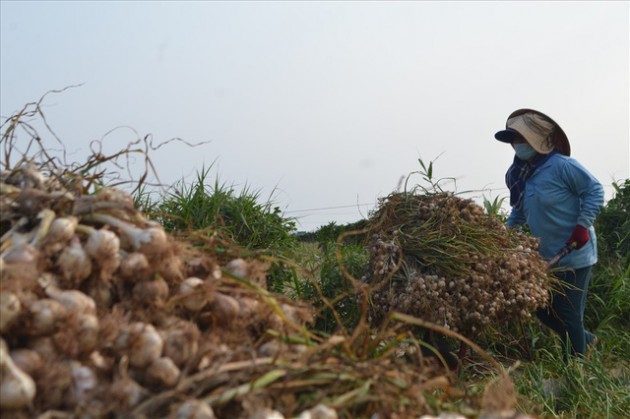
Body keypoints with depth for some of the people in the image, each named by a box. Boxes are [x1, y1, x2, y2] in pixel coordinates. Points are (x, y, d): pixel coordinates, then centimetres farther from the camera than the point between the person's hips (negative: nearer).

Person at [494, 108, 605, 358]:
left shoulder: (561, 165, -19)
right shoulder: (522, 173, 4)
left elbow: (595, 191, -15)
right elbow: (521, 210, 15)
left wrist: (583, 226, -22)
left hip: (574, 255, -8)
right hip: (545, 258, 8)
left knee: (568, 313, 2)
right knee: (543, 310, 15)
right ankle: (585, 340, 39)